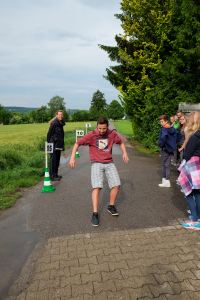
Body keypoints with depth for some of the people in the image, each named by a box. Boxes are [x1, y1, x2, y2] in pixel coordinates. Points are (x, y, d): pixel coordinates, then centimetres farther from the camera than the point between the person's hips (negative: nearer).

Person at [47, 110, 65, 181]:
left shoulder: (61, 123, 11)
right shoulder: (54, 123, -14)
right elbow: (49, 134, -12)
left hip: (59, 145, 9)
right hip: (54, 145, -9)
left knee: (57, 160, 14)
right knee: (53, 160, -4)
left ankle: (55, 174, 25)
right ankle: (52, 176, 3)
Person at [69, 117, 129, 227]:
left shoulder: (112, 134, -1)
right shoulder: (91, 135, -10)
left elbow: (120, 142, 17)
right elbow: (77, 143, -4)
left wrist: (125, 153, 3)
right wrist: (72, 157, -10)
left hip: (109, 163, 4)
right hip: (96, 163, -3)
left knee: (116, 185, -2)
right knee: (97, 187, -16)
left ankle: (111, 206, 21)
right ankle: (95, 214, -9)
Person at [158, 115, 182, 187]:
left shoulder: (164, 129, -17)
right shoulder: (173, 128, 7)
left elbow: (163, 137, -35)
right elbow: (179, 135, 18)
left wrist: (161, 145, -21)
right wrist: (174, 143, 16)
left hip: (165, 149, -8)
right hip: (170, 148, 8)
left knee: (164, 165, 4)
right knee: (167, 165, 12)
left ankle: (164, 179, 12)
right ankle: (167, 181, 17)